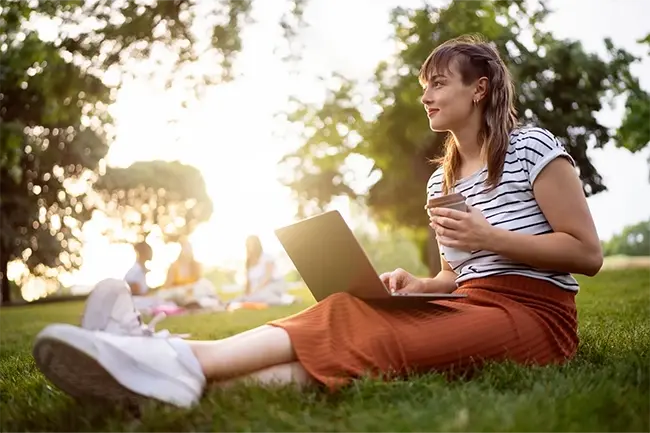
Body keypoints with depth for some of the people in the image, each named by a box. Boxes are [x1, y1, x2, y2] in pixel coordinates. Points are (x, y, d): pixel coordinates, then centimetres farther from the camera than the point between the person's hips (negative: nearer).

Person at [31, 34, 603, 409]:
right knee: (362, 322, -26)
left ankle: (190, 361, -47)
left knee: (363, 328, -30)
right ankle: (190, 377, -50)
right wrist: (417, 285, 2)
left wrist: (488, 237, -15)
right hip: (470, 309, 5)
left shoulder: (533, 148, 0)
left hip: (533, 315, -5)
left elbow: (589, 254, -4)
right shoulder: (440, 180, 21)